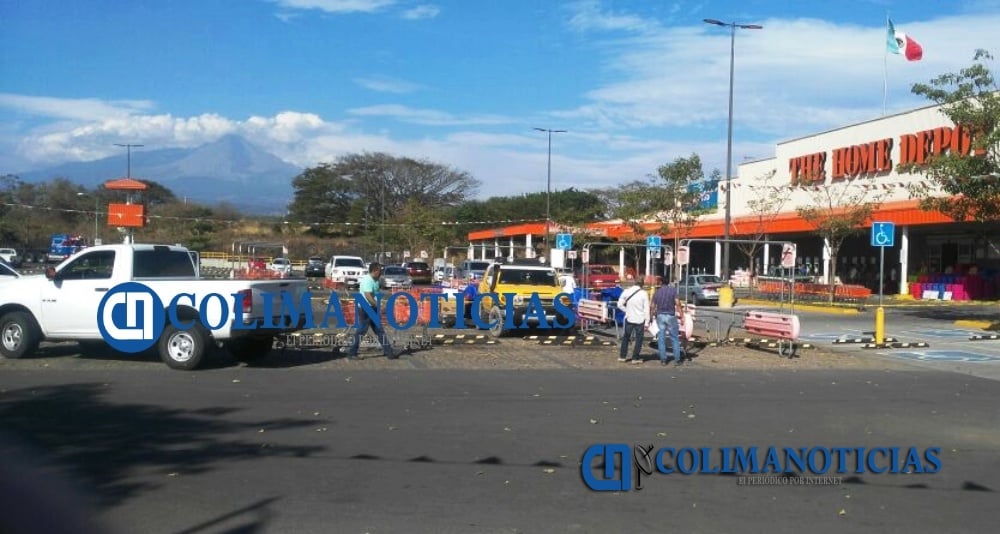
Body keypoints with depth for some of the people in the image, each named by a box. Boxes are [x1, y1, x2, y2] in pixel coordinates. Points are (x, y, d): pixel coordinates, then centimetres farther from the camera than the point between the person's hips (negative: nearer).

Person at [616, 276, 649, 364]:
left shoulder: (626, 292, -4)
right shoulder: (643, 294, -9)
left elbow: (620, 305, -3)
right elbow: (646, 309, -7)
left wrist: (627, 311, 8)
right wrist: (647, 322, -2)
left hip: (629, 318, 2)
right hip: (640, 320, -2)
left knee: (626, 337, 16)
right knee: (639, 339, 9)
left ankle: (622, 356, 20)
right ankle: (635, 358, 10)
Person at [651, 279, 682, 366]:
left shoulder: (657, 292, 3)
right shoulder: (673, 289, -6)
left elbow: (652, 306, 1)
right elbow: (677, 303, -13)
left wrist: (654, 315, 17)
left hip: (660, 316, 3)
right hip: (670, 316, -2)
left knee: (661, 339, 6)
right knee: (675, 338, 6)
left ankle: (663, 359, 7)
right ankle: (677, 359, 6)